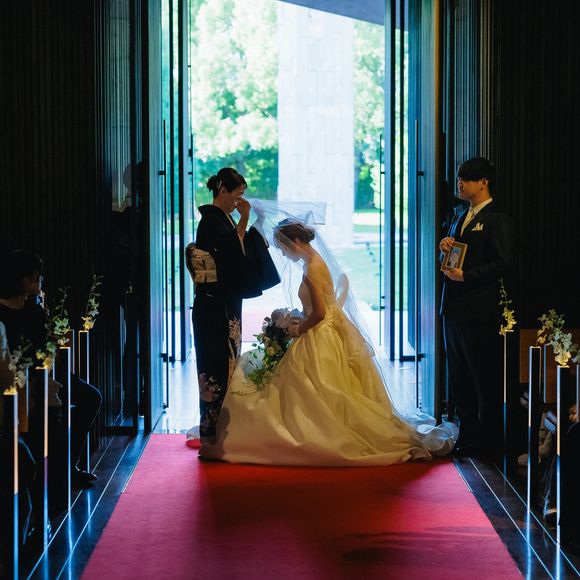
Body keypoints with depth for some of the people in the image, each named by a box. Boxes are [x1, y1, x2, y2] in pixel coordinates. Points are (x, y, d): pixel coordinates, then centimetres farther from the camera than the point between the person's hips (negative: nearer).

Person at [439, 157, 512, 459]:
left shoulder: (496, 220, -8)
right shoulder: (460, 218, 18)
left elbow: (501, 263, -16)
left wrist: (465, 275, -20)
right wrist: (445, 249, 2)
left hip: (479, 309, -9)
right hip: (454, 307, 9)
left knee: (485, 378, -1)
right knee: (458, 378, 12)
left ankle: (489, 442, 7)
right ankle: (467, 436, 22)